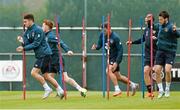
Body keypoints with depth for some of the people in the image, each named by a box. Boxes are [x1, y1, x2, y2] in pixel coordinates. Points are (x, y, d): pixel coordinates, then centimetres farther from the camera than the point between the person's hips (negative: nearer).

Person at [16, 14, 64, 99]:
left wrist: (24, 48, -22)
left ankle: (47, 89, -7)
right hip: (40, 56, 9)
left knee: (34, 72, -15)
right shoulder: (27, 32, 11)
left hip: (44, 54, -9)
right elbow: (26, 44, 4)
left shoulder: (38, 30, -14)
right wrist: (22, 41, -17)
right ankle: (60, 90, 15)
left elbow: (36, 44, -20)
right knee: (46, 75, 9)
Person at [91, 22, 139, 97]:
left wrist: (116, 62, -27)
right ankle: (133, 85, 31)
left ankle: (117, 89, -20)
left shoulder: (115, 37, -21)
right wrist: (96, 47, -18)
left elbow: (120, 50, -20)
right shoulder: (102, 35, -2)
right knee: (117, 77, 13)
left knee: (109, 70, -26)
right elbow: (99, 45, 7)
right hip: (110, 57, 8)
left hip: (115, 57, -8)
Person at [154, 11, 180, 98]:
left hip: (170, 52, -6)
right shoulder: (160, 26, 9)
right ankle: (161, 91, 9)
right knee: (157, 71, -2)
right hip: (160, 51, 6)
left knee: (167, 70, -17)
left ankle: (167, 90, 3)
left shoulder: (170, 27, -14)